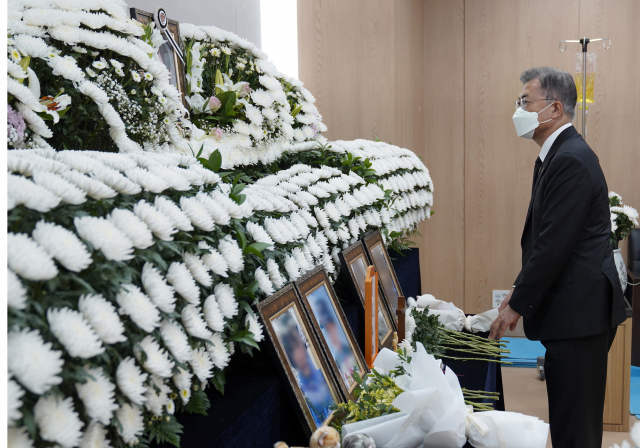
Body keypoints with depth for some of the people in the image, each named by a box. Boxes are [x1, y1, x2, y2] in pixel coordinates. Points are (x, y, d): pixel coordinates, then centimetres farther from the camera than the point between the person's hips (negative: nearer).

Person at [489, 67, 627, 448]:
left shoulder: (572, 160, -17)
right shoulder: (555, 156, 15)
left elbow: (555, 245, -21)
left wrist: (517, 307, -14)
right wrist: (519, 290, 15)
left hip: (579, 314, -10)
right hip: (569, 313, 10)